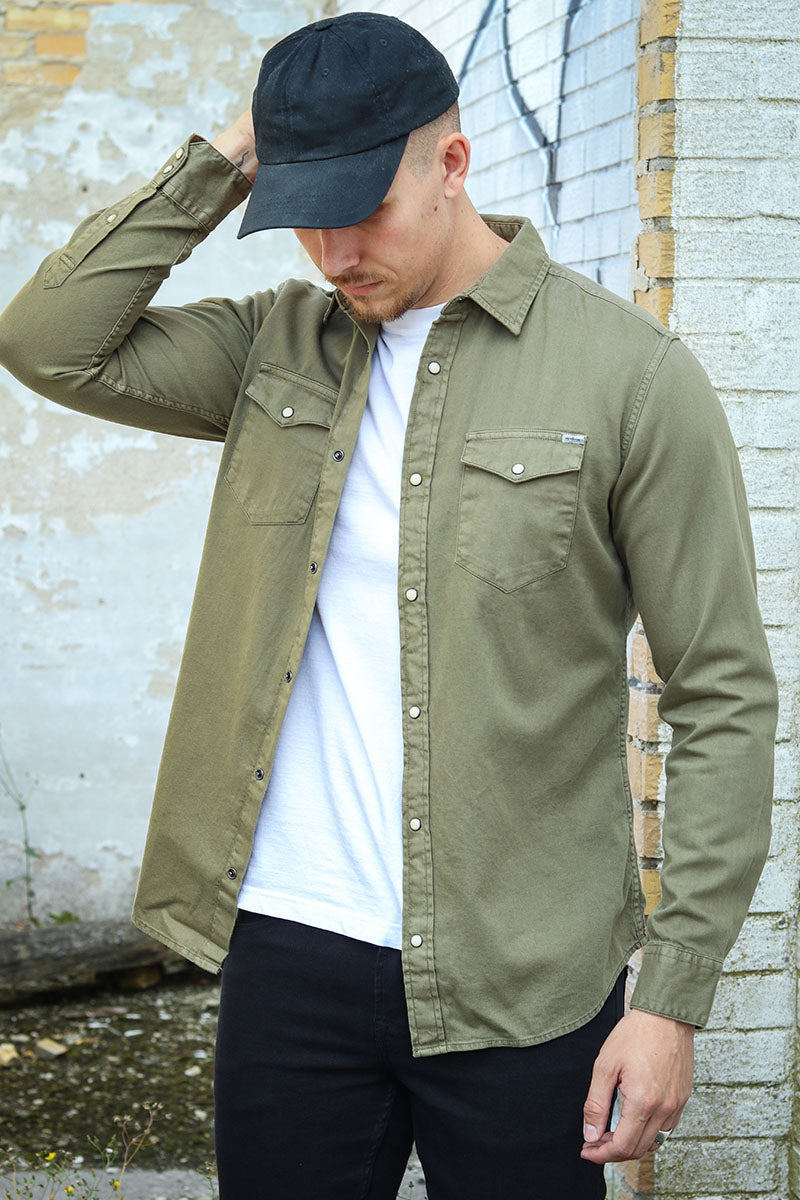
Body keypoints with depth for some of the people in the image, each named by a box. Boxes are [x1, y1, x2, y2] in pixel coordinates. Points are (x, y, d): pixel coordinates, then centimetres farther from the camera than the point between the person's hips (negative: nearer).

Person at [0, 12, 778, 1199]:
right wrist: (221, 163, -4)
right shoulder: (277, 346, 7)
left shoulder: (632, 375, -7)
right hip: (291, 948, 3)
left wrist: (675, 999, -11)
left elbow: (724, 699, -7)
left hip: (522, 977, -3)